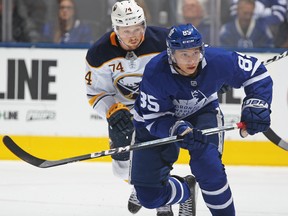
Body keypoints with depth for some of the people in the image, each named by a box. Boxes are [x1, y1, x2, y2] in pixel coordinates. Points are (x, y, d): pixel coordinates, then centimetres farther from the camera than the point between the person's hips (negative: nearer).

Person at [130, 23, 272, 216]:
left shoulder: (217, 61, -27)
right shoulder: (155, 74, -34)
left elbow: (256, 73, -12)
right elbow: (152, 119, -27)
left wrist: (256, 104, -26)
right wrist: (179, 129, -45)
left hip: (202, 113, 1)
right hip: (159, 123, -1)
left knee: (207, 165, -30)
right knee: (150, 196, -7)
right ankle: (186, 190, 27)